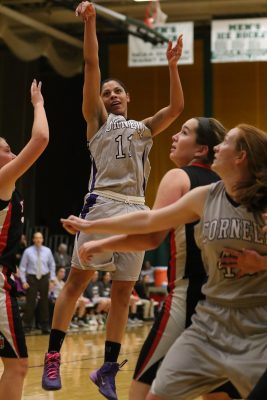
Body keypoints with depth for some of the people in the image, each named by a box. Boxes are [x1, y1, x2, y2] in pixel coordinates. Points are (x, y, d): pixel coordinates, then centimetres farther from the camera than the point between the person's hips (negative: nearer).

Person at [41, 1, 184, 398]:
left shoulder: (145, 128, 23)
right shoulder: (98, 119, 12)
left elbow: (176, 107, 10)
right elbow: (91, 65, 2)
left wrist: (172, 65, 1)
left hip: (135, 209, 4)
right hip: (101, 203, -4)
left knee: (123, 290, 4)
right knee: (78, 279, -6)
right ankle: (53, 358, -1)